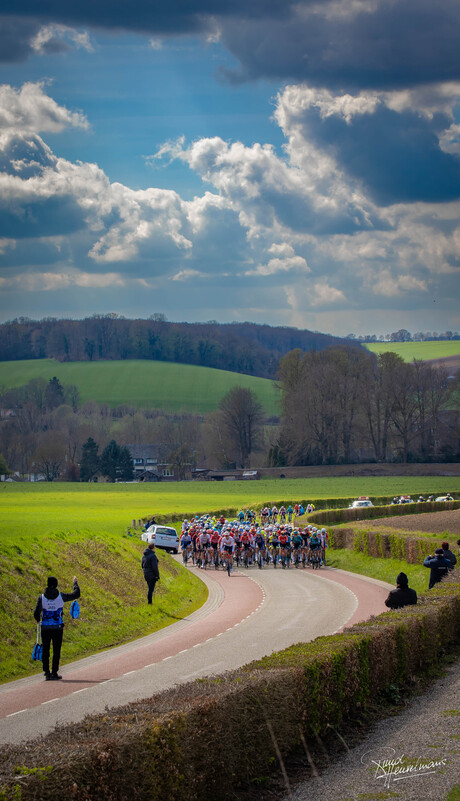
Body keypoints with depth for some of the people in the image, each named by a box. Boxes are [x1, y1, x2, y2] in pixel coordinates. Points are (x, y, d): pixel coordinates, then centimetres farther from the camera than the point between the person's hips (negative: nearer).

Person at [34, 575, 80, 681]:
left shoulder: (42, 598, -5)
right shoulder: (61, 596, -7)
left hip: (45, 628, 1)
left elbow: (36, 613, -7)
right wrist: (75, 583, 21)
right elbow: (76, 594, 4)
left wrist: (38, 620, 16)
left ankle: (47, 673, 6)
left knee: (46, 650, 8)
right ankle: (54, 673, 1)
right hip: (58, 627, -1)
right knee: (56, 650, 4)